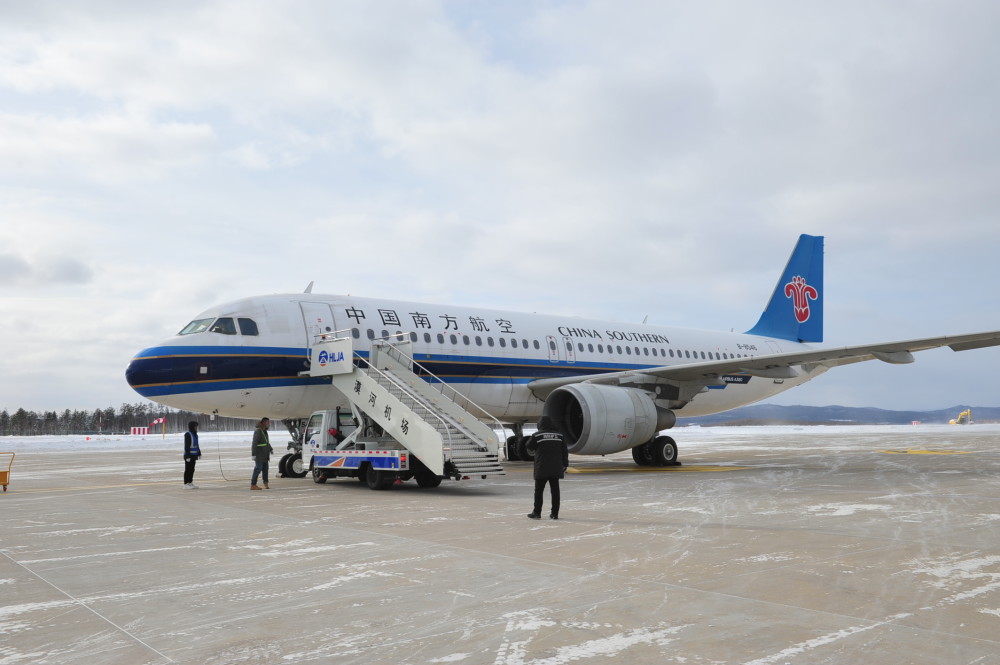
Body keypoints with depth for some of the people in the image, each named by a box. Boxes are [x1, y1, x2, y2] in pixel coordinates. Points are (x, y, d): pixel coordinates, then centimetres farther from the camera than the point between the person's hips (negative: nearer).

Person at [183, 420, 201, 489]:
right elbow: (186, 446, -18)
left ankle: (190, 483, 19)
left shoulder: (195, 434, 15)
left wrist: (199, 453, 21)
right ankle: (186, 484, -2)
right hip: (189, 455, -9)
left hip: (193, 455, 9)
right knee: (188, 470, -5)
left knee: (192, 470, 12)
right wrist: (188, 456, -21)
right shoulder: (188, 434, -14)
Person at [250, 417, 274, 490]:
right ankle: (253, 485, -5)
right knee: (258, 468, -8)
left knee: (265, 468, 9)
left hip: (264, 454, 9)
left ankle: (266, 484, 14)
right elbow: (254, 443, -21)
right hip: (259, 454, -9)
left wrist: (270, 449, 17)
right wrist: (254, 454, -23)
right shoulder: (258, 431, -17)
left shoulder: (264, 431, 12)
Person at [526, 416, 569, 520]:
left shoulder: (537, 435, -8)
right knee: (555, 490, 8)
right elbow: (564, 451, 8)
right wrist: (565, 465, 16)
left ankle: (537, 513, 8)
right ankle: (555, 513, 9)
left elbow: (529, 446, 7)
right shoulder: (559, 435, 5)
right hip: (556, 468, 3)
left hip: (542, 469, -3)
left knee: (539, 491, 5)